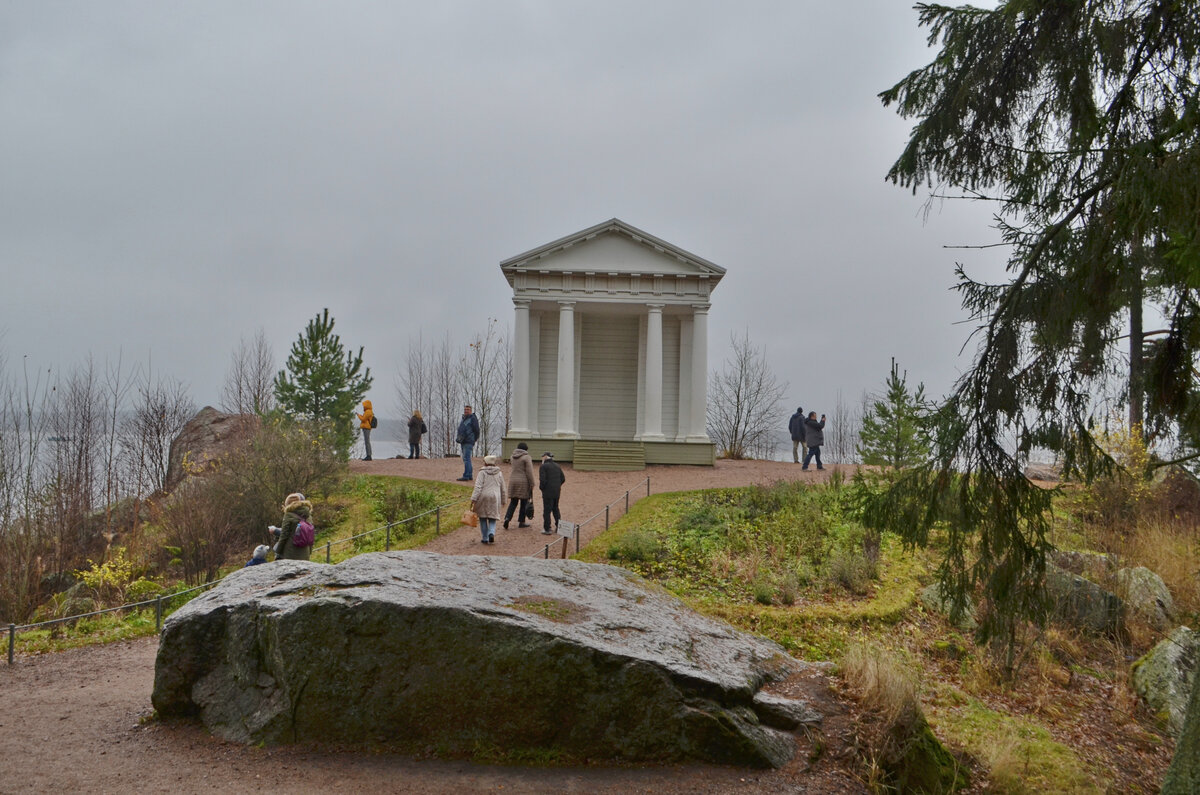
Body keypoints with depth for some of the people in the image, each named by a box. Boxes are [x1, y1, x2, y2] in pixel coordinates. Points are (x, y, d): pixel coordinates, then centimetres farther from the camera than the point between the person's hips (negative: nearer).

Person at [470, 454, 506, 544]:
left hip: (483, 497, -2)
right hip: (495, 497, 2)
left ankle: (485, 538, 12)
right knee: (492, 518, 9)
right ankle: (491, 533, -17)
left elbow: (478, 487, -12)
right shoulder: (499, 473, 9)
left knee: (483, 518, 11)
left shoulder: (482, 472, -2)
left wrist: (473, 499, -14)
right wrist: (503, 501, 24)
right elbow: (502, 489, 14)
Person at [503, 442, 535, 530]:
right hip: (524, 482, -5)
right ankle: (521, 522, 11)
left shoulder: (513, 457, 9)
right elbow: (529, 472, -12)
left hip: (513, 480, 5)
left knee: (513, 502, 10)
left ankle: (507, 518, -8)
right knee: (524, 502, 7)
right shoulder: (526, 457, -9)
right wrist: (532, 484, -7)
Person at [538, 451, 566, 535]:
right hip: (557, 491, 6)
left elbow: (542, 480, -18)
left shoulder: (543, 467, -9)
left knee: (547, 510, 1)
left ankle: (547, 529, 4)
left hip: (548, 491, -6)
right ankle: (559, 525, 19)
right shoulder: (557, 466, 11)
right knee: (555, 508, 20)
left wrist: (541, 488, -1)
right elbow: (563, 479, 9)